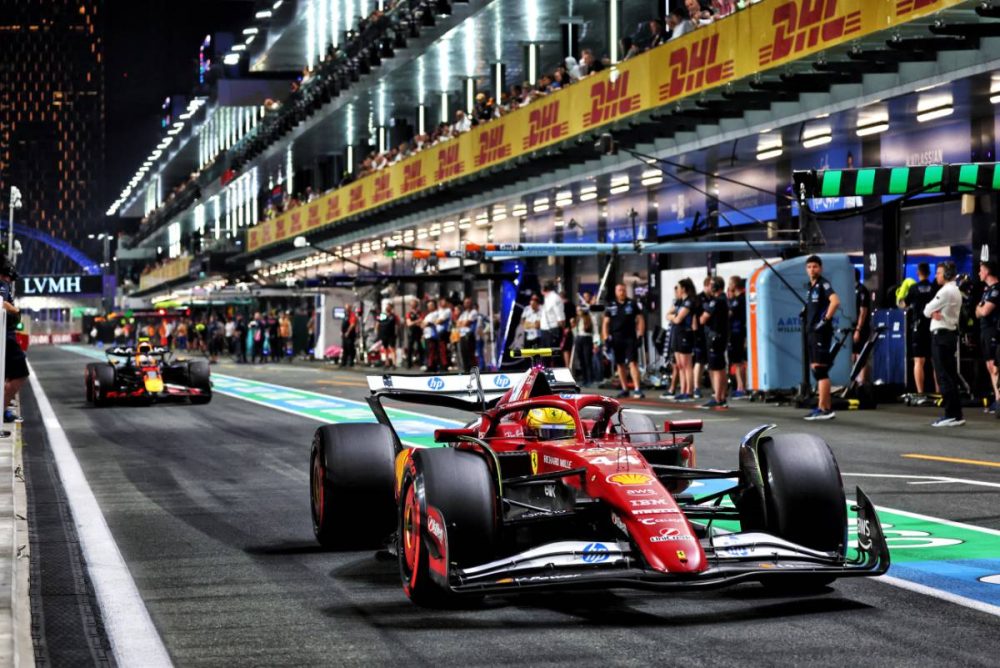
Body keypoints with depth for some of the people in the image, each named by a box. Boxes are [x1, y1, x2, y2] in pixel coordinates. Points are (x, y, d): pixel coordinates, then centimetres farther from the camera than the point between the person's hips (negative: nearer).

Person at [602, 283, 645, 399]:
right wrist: (606, 338, 0)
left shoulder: (633, 304, 4)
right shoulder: (610, 306, 9)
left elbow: (640, 320, 5)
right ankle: (624, 389, 18)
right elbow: (606, 323, 10)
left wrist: (640, 335, -5)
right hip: (616, 339, 3)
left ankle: (638, 389, -18)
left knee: (633, 363, -13)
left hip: (630, 338, -3)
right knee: (620, 365, 8)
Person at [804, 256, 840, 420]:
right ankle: (827, 407, 17)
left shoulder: (824, 284, -10)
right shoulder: (812, 287, 18)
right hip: (812, 333, 10)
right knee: (816, 369, 12)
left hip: (821, 333, -10)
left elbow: (835, 301, -26)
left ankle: (823, 409, -11)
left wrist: (825, 320, -22)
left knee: (820, 369, -11)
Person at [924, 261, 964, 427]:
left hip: (941, 335, -10)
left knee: (944, 377, -8)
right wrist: (935, 313, -6)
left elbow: (927, 311, -13)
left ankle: (951, 415, -9)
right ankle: (956, 414, 13)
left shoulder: (945, 291, -14)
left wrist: (931, 312, 6)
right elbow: (929, 311, 14)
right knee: (951, 376, 11)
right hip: (951, 334, 10)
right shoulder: (955, 291, 18)